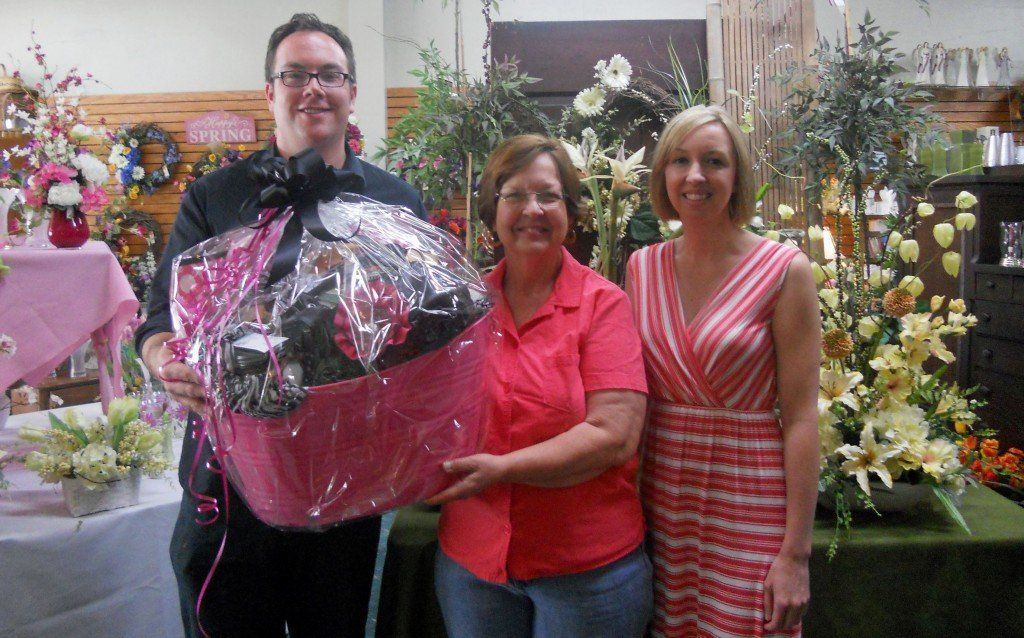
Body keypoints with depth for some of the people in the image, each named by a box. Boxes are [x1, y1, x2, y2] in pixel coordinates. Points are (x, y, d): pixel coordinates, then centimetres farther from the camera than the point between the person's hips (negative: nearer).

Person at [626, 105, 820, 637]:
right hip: (663, 505, 4)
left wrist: (796, 553, -11)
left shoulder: (784, 270, -9)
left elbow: (800, 417, -10)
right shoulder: (642, 267, 4)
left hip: (750, 512, -3)